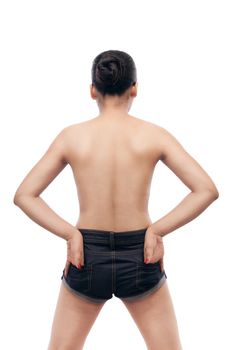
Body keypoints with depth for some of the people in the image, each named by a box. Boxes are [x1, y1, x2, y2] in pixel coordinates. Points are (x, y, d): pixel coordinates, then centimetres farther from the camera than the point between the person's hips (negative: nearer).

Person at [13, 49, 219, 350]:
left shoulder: (71, 136, -5)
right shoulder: (154, 135, -7)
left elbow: (24, 195, -6)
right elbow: (207, 190, -12)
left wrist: (71, 234, -7)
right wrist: (156, 230, -9)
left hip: (87, 258, 1)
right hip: (139, 260, 0)